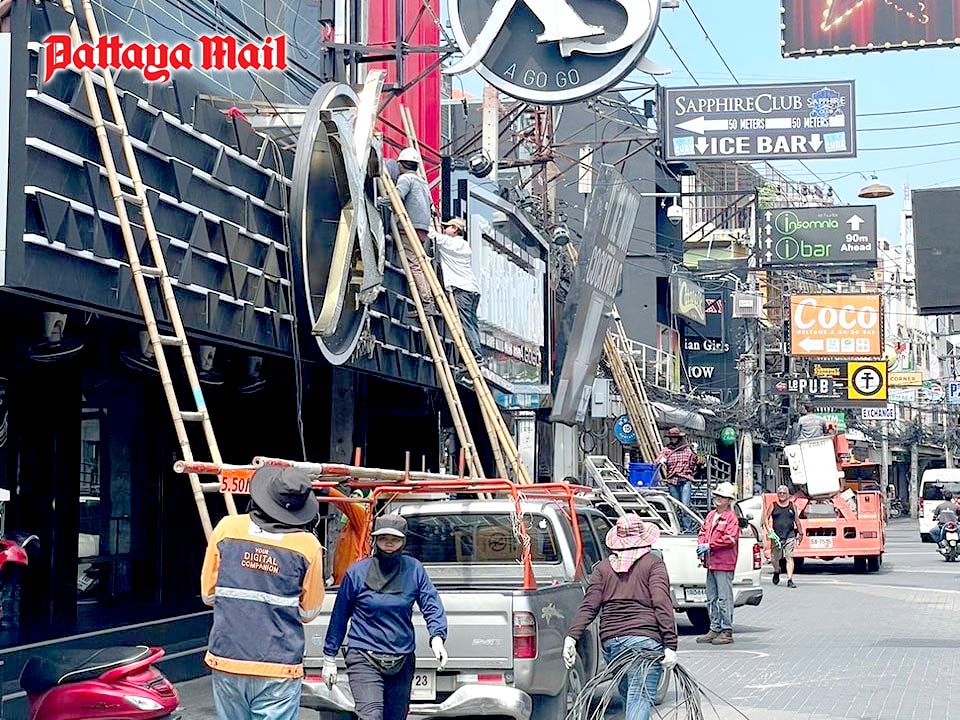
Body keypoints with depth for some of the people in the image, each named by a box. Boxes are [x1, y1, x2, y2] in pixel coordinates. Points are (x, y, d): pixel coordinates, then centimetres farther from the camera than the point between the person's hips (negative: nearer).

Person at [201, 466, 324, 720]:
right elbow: (309, 612, 3)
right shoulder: (307, 545, -7)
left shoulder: (226, 528, -2)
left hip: (227, 660, 3)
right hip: (278, 669, -3)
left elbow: (208, 594, 7)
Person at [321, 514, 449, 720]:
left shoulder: (414, 569, 1)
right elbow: (340, 616, 4)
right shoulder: (357, 572, -4)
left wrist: (437, 636, -23)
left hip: (402, 662, 3)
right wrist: (329, 658, 7)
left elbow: (431, 605, -3)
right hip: (364, 660, -3)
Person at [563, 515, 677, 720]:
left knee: (629, 695, 21)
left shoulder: (605, 566, 13)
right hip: (644, 639, -4)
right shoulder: (653, 563, 3)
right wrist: (670, 646, -12)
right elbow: (662, 604, -8)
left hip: (610, 641, 5)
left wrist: (571, 636, -3)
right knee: (640, 699, -10)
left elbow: (588, 606, 3)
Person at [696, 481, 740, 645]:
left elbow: (730, 539, -17)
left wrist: (709, 545, -15)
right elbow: (703, 532, 22)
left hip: (724, 564, -8)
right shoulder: (711, 515, 16)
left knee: (724, 598, -6)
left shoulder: (731, 517, -8)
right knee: (711, 599, 13)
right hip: (711, 563, 8)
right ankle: (715, 629, 21)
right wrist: (701, 545, 1)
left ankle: (727, 632, -2)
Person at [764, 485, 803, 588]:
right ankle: (777, 571, 39)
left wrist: (800, 533, 17)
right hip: (776, 536, 0)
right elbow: (766, 518, 5)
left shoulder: (792, 506, 10)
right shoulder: (773, 506, 6)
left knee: (789, 557, -10)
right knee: (774, 558, 7)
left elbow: (797, 519, 17)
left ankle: (790, 580, -12)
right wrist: (768, 528, -12)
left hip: (790, 536, 0)